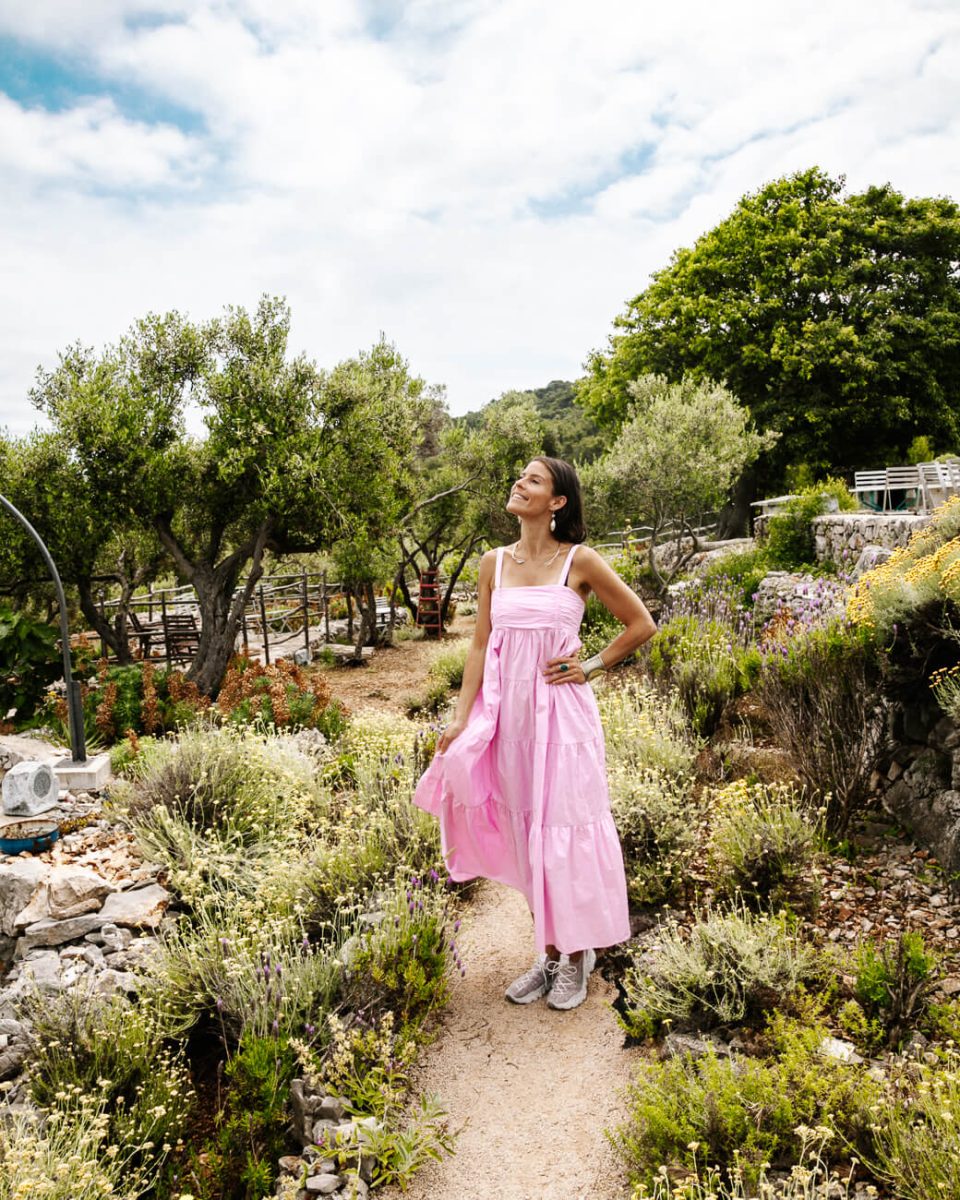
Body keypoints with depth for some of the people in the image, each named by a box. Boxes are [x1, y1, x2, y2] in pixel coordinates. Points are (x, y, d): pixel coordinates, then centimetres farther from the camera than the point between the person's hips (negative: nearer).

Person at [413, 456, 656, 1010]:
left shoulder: (580, 562, -6)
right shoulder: (494, 563, 6)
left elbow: (642, 624, 1)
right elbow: (481, 645, 7)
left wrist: (592, 666, -1)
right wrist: (461, 718, 2)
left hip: (561, 713, -4)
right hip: (510, 714, 4)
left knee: (564, 830, 4)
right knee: (527, 834, 12)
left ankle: (576, 955, 24)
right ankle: (550, 952, 29)